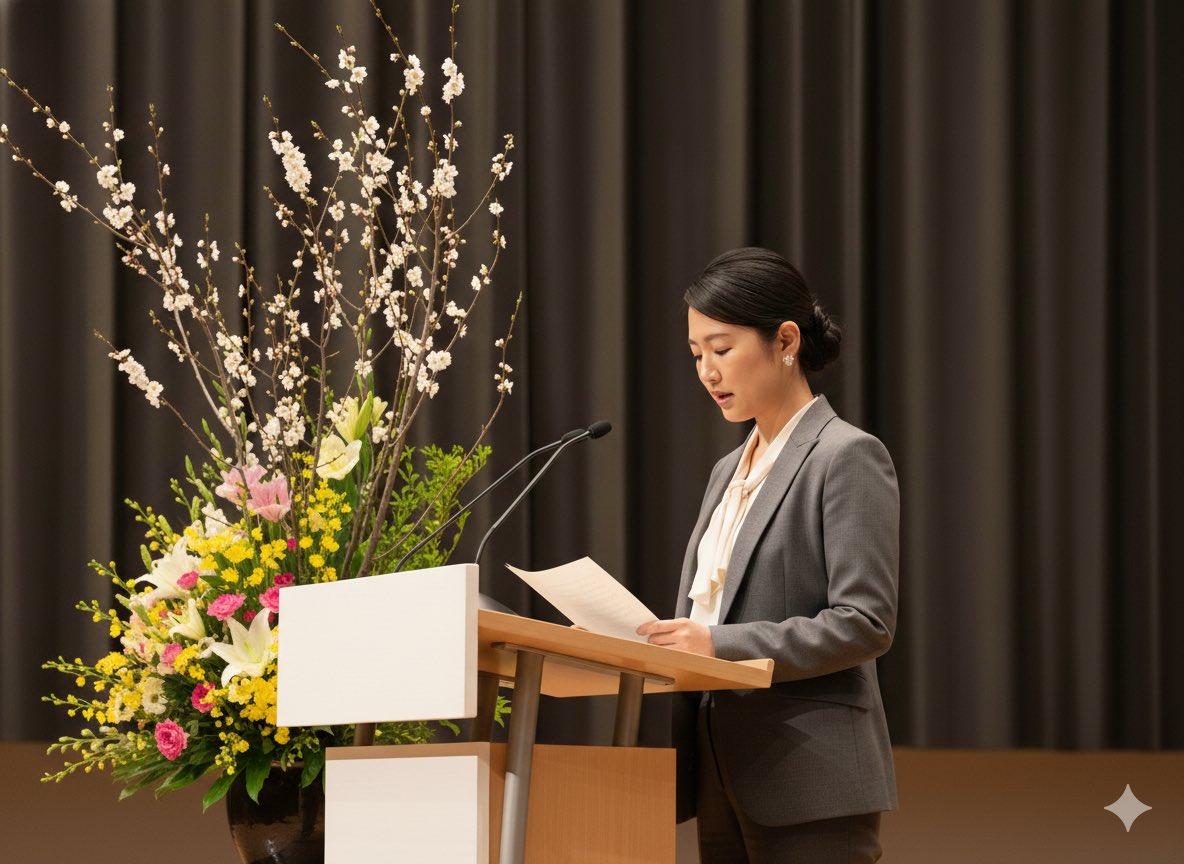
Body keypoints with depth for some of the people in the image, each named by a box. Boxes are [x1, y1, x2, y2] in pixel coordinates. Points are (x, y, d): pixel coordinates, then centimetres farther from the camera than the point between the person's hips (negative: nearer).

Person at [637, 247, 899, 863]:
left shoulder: (849, 457, -6)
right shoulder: (729, 471, 19)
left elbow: (865, 623, -14)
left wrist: (721, 644, -20)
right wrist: (670, 642, 1)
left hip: (808, 778, -8)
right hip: (726, 778, 8)